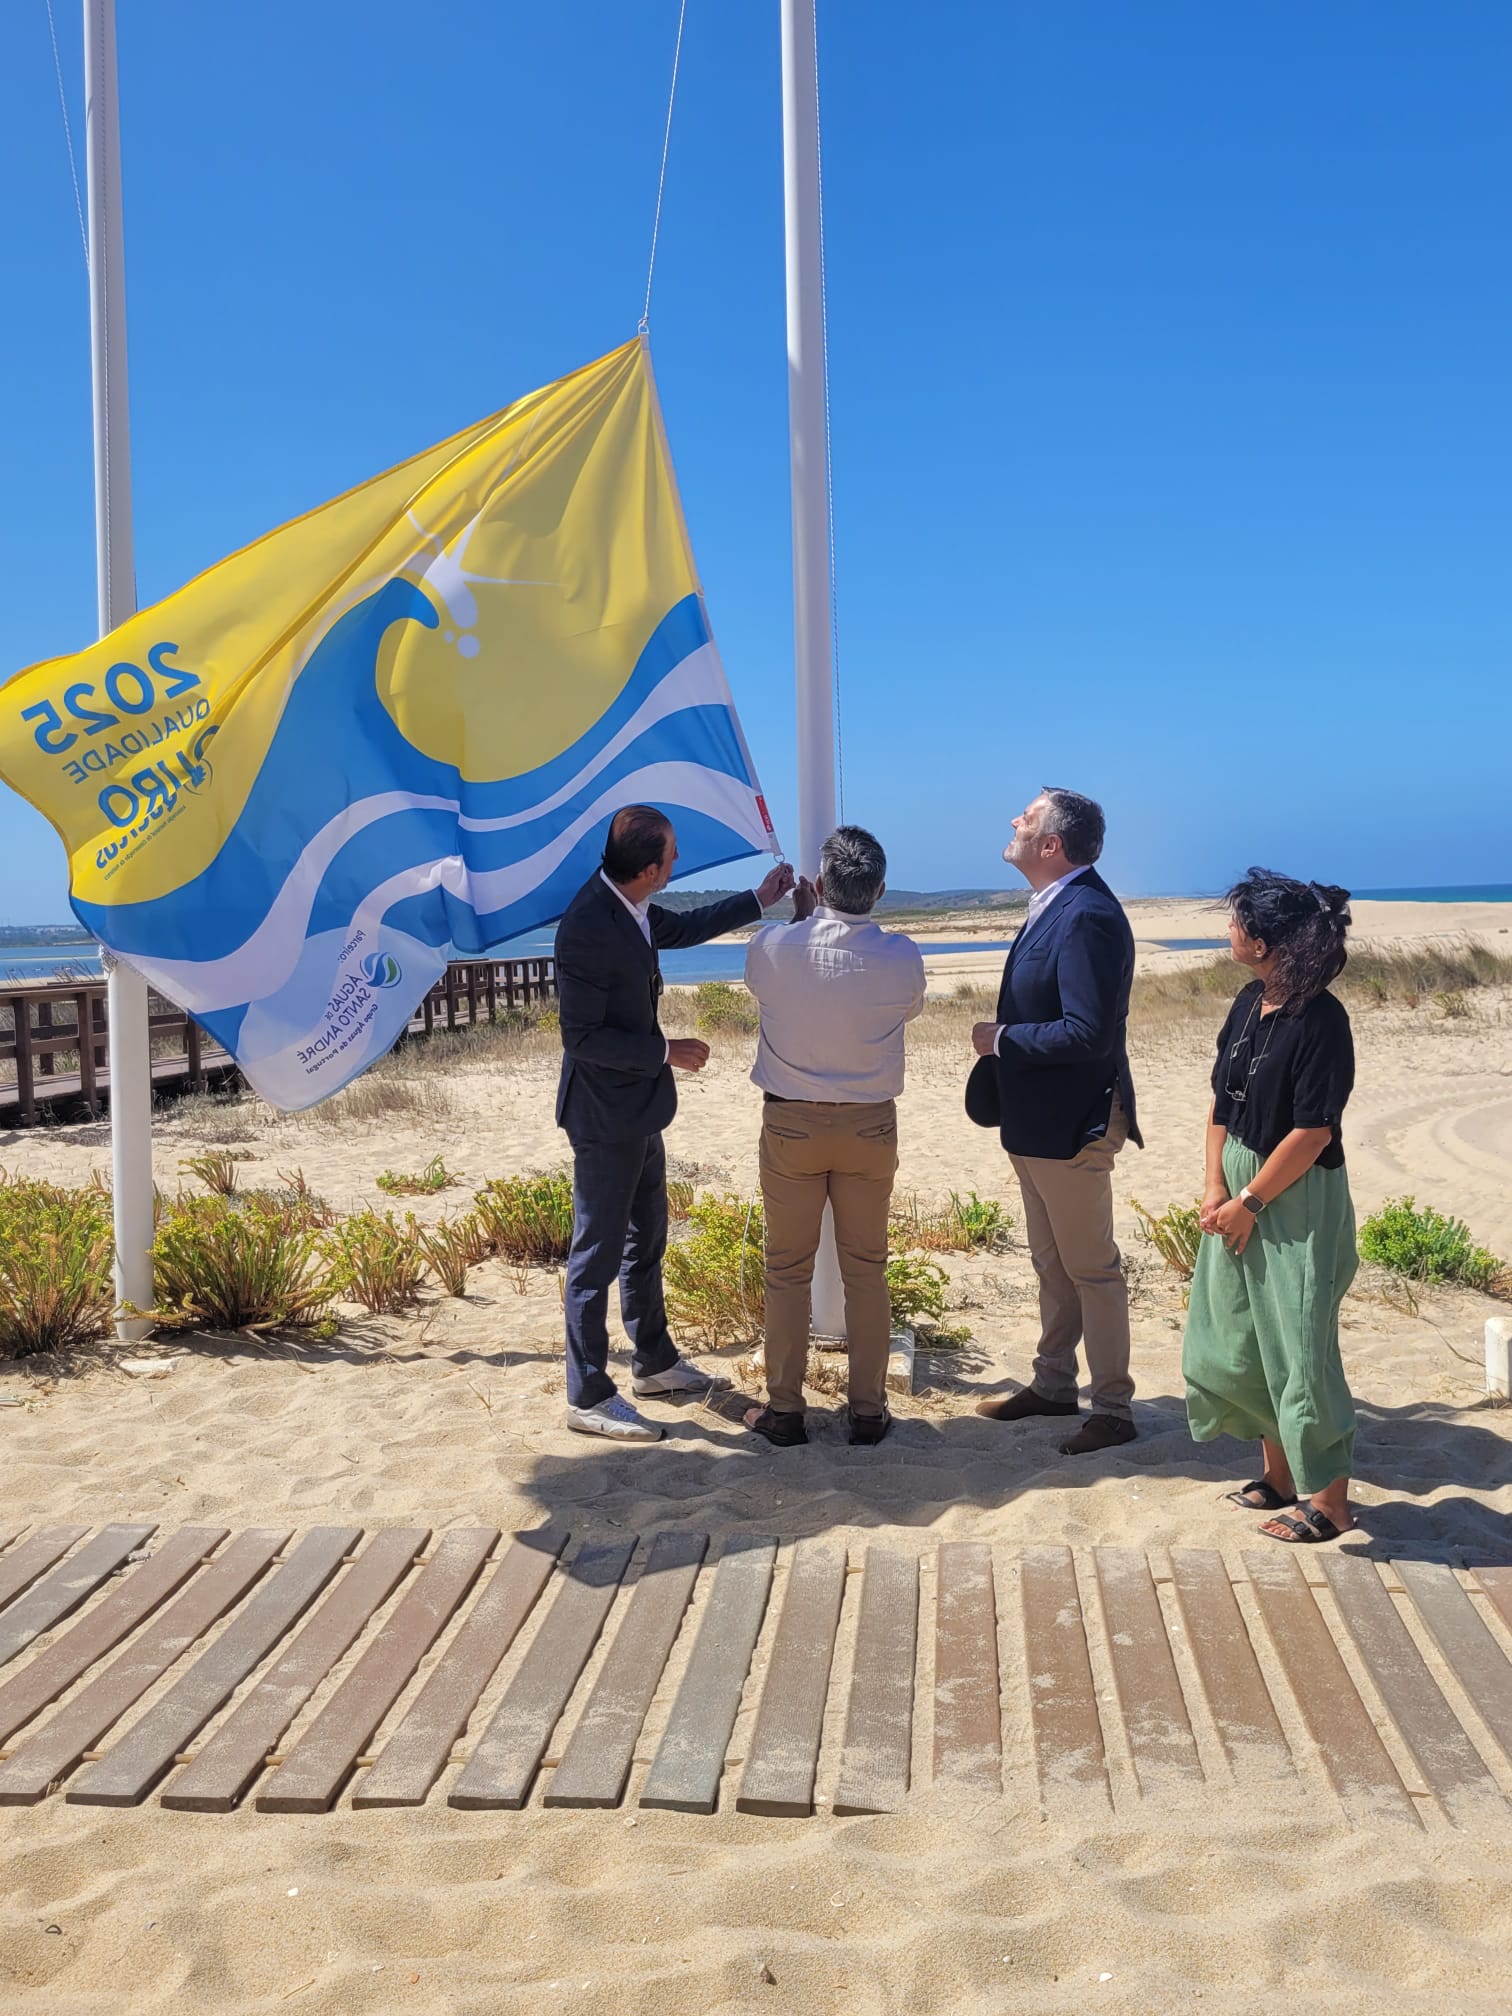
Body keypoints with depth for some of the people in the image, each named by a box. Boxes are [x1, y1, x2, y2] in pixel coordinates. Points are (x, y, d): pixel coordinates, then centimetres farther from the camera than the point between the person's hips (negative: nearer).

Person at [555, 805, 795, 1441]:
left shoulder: (631, 907, 1)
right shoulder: (587, 928, -27)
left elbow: (682, 928, 22)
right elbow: (583, 1037, -25)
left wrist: (760, 899, 22)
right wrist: (668, 1051, -20)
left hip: (638, 1108, 10)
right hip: (605, 1117, -10)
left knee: (647, 1239, 21)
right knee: (598, 1255, 1)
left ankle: (653, 1363, 37)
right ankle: (588, 1397, 12)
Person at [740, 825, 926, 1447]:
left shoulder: (773, 947, -14)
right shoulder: (901, 958, -12)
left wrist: (801, 917, 19)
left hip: (790, 1122, -1)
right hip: (870, 1125, 1)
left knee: (787, 1268, 9)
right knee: (866, 1268, 11)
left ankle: (784, 1408, 17)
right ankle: (867, 1408, 17)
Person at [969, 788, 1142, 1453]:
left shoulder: (1087, 916, -23)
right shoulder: (1055, 906, 9)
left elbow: (1087, 1033, -29)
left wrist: (1002, 1040, -19)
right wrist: (1004, 1041, 4)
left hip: (1072, 1124, -10)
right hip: (1037, 1121, 10)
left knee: (1091, 1269, 2)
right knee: (1051, 1264, 20)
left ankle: (1113, 1410, 14)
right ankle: (1053, 1385, 34)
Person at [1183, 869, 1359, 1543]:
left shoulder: (1320, 1020, -20)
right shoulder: (1250, 1003, 4)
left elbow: (1313, 1132, -19)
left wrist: (1250, 1201, -14)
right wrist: (1215, 1187, -2)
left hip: (1297, 1203, -8)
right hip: (1237, 1194, 8)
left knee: (1297, 1346, 0)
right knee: (1233, 1341, 15)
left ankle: (1330, 1499, 15)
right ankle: (1279, 1474, 30)